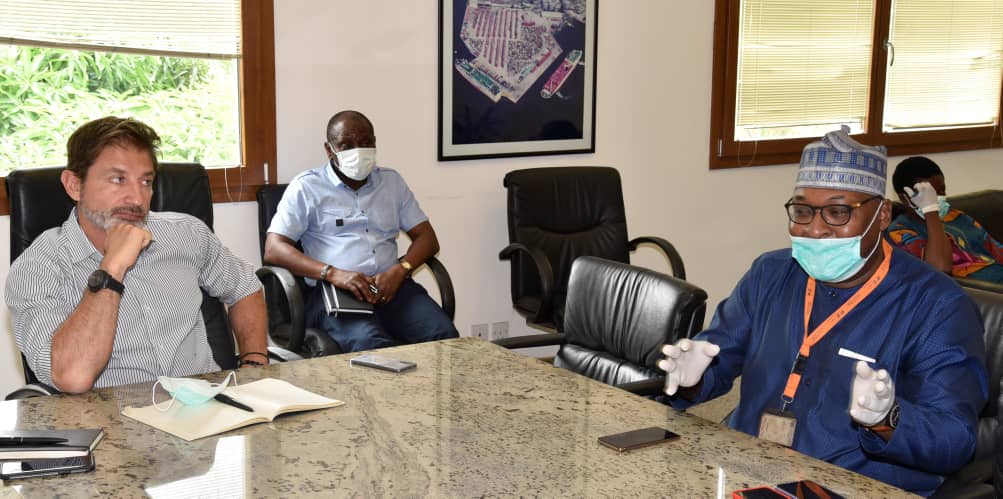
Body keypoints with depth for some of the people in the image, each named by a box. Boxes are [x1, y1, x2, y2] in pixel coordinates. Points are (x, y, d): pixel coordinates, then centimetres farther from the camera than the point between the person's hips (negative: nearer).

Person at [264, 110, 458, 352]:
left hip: (390, 285, 4)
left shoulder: (392, 181, 21)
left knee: (444, 335, -26)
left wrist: (400, 269, -7)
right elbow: (273, 250, -1)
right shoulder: (306, 187, 8)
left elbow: (427, 238, 17)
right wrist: (333, 273, -17)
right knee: (370, 343, -36)